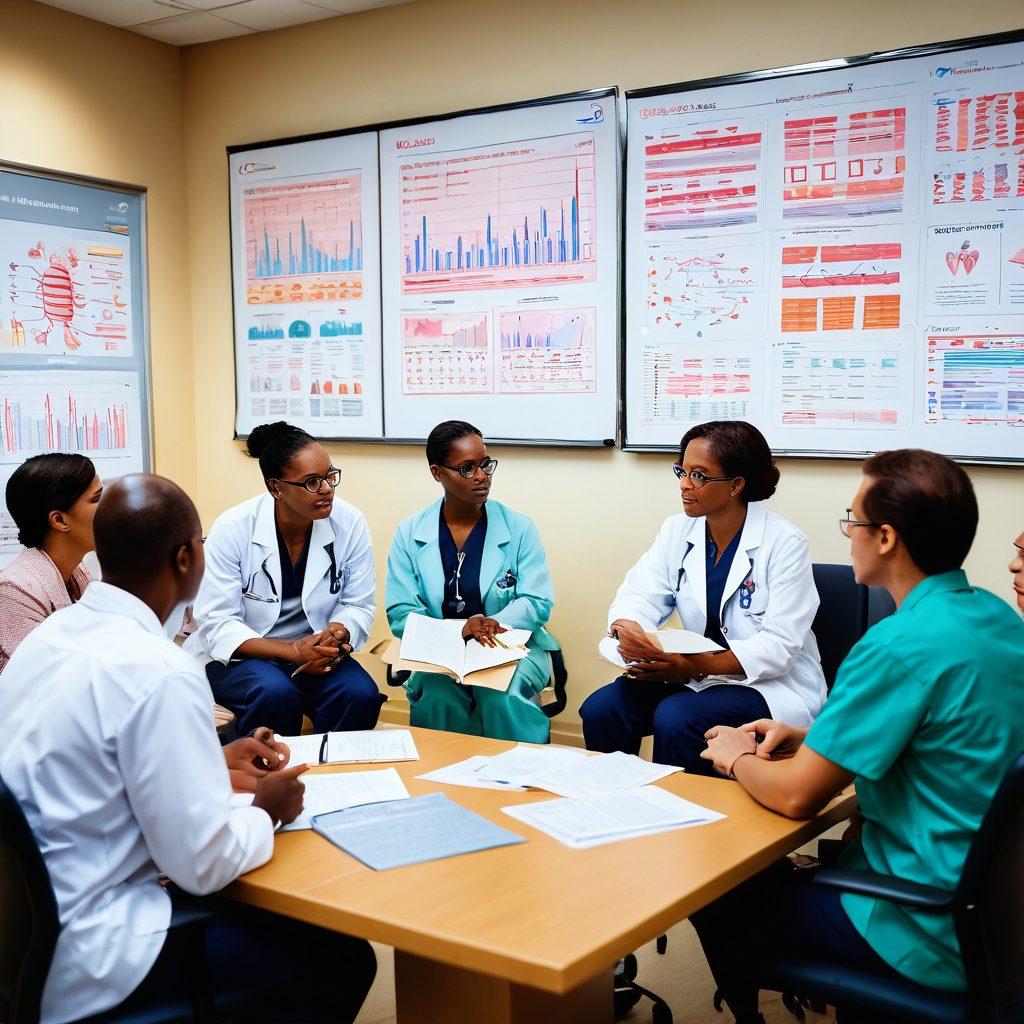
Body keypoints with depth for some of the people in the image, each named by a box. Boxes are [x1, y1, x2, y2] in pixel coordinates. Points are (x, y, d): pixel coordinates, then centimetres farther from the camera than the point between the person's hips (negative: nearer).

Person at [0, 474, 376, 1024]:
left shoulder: (52, 631, 2)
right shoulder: (159, 673, -25)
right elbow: (202, 863, -21)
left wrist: (216, 763, 16)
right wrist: (266, 811, -2)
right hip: (79, 962, -9)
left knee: (272, 915, 22)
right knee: (342, 960, 1)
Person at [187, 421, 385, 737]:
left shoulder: (351, 524, -8)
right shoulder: (232, 529, -15)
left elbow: (359, 606, 1)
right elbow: (216, 624, -15)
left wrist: (337, 635, -23)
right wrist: (293, 650, -26)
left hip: (314, 653, 3)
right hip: (238, 655, -2)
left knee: (361, 694, -26)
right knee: (276, 694, -34)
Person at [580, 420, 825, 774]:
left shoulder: (784, 543, -12)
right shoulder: (677, 530, 5)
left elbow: (779, 646, -17)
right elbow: (639, 595, -2)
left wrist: (696, 666, -28)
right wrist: (627, 630, -27)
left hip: (770, 684, -5)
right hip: (693, 673, 5)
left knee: (675, 718, -31)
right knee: (601, 708, -18)